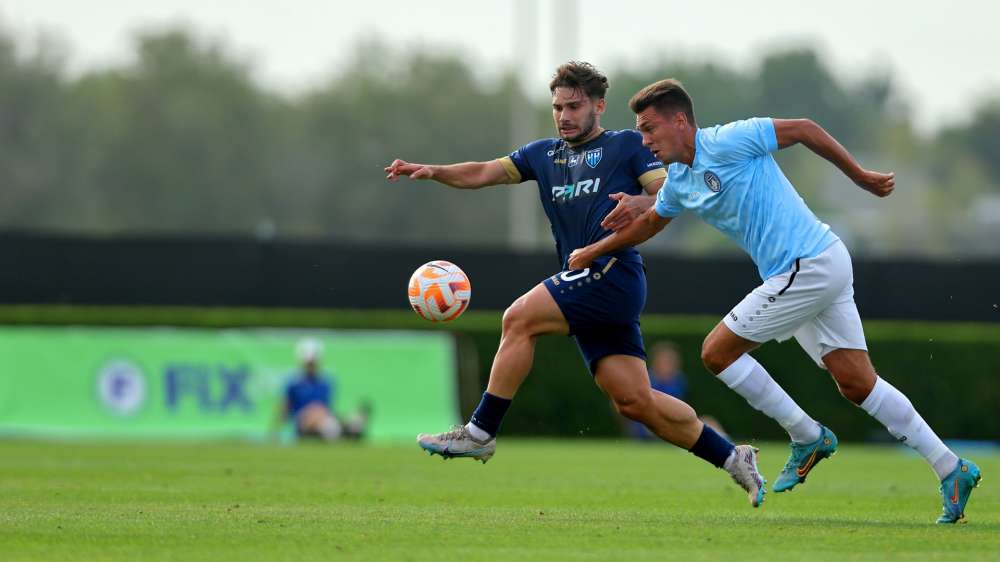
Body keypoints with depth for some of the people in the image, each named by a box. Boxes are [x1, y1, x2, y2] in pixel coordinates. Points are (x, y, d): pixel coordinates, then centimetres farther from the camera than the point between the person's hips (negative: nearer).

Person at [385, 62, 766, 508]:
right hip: (584, 286, 7)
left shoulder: (628, 146, 6)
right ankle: (732, 458, 10)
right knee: (633, 400, 1)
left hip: (614, 272, -7)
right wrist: (431, 172, -2)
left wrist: (641, 203, -23)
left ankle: (480, 433, -13)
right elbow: (485, 173, 14)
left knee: (519, 319, -19)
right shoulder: (543, 154, 23)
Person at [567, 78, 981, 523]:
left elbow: (804, 130, -7)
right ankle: (952, 471, 7)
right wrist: (592, 251, 35)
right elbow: (649, 222, 34)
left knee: (717, 352, -4)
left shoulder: (727, 143, -13)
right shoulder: (679, 181, 13)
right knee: (857, 383, 6)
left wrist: (862, 178, -1)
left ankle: (808, 438, 4)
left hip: (809, 266, -9)